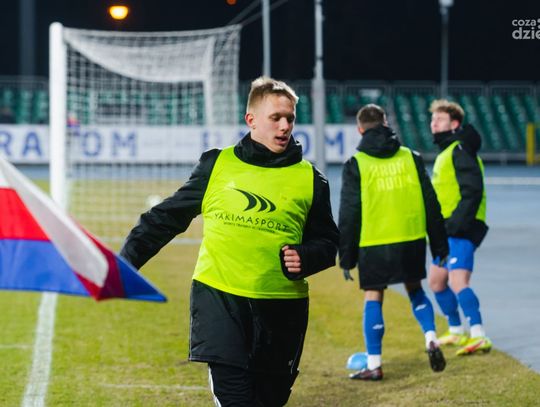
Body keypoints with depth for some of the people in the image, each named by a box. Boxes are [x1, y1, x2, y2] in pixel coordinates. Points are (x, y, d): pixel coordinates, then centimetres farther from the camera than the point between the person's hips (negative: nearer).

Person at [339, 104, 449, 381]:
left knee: (373, 299, 5)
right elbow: (430, 202, 6)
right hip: (412, 241, 3)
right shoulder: (411, 158, 5)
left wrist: (346, 256, 4)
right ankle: (431, 339, 2)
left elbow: (349, 213, -2)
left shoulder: (356, 165, -3)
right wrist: (439, 244, 13)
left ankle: (374, 365, 5)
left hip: (374, 244, -3)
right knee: (415, 290, 22)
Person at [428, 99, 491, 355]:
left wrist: (458, 222, -26)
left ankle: (479, 337, -26)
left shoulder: (460, 150, -12)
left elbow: (473, 191, -21)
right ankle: (456, 332, 32)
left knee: (457, 282, -22)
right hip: (448, 230, 11)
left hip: (462, 229, -11)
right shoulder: (445, 152, 19)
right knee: (436, 280, 19)